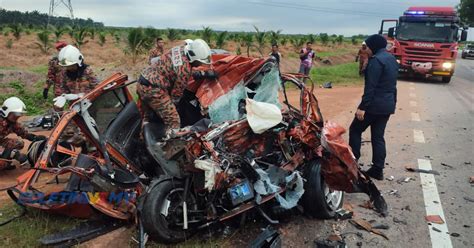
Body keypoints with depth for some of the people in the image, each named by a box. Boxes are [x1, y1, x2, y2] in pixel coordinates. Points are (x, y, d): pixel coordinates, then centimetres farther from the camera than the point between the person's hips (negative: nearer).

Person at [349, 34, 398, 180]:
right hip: (388, 105, 9)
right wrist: (393, 102, 23)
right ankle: (378, 170, 12)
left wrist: (363, 107, -21)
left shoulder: (376, 60, -15)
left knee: (355, 130, 6)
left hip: (375, 104, -9)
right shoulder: (392, 59, 14)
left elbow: (370, 86, -21)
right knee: (378, 137, 11)